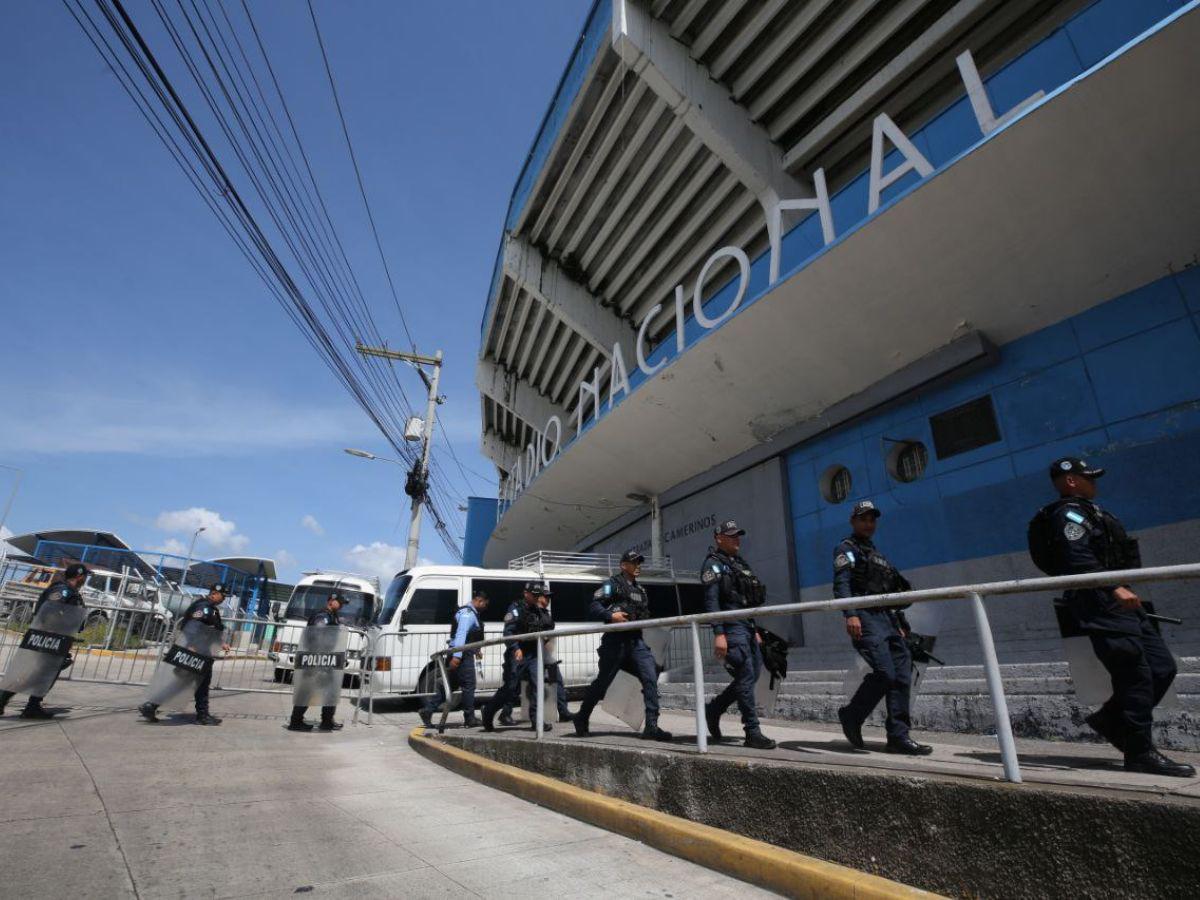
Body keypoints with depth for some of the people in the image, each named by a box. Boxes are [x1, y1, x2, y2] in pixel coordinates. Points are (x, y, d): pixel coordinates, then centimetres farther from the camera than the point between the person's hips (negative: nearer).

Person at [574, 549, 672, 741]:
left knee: (650, 678, -10)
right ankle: (582, 718, 26)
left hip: (636, 641, 6)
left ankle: (651, 726, -7)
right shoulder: (613, 584, -3)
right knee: (602, 682, 5)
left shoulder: (640, 589, 20)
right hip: (616, 640, -6)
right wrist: (610, 615, -28)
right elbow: (593, 607, -13)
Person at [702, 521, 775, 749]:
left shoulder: (739, 563, 21)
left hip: (746, 625, 9)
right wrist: (718, 634, -21)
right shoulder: (714, 564, -5)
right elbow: (711, 600, -14)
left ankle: (713, 709, 23)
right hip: (731, 627, -9)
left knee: (753, 674, 9)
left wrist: (754, 630, 22)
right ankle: (752, 732, 0)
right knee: (746, 676, -9)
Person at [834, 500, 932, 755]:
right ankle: (851, 716, -1)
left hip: (888, 619, 8)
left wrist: (900, 625, 19)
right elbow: (841, 583, -12)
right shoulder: (847, 549, 4)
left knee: (902, 676, -1)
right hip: (866, 618, -8)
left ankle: (899, 736, 4)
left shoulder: (878, 555, 29)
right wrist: (850, 614, -26)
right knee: (884, 673, -19)